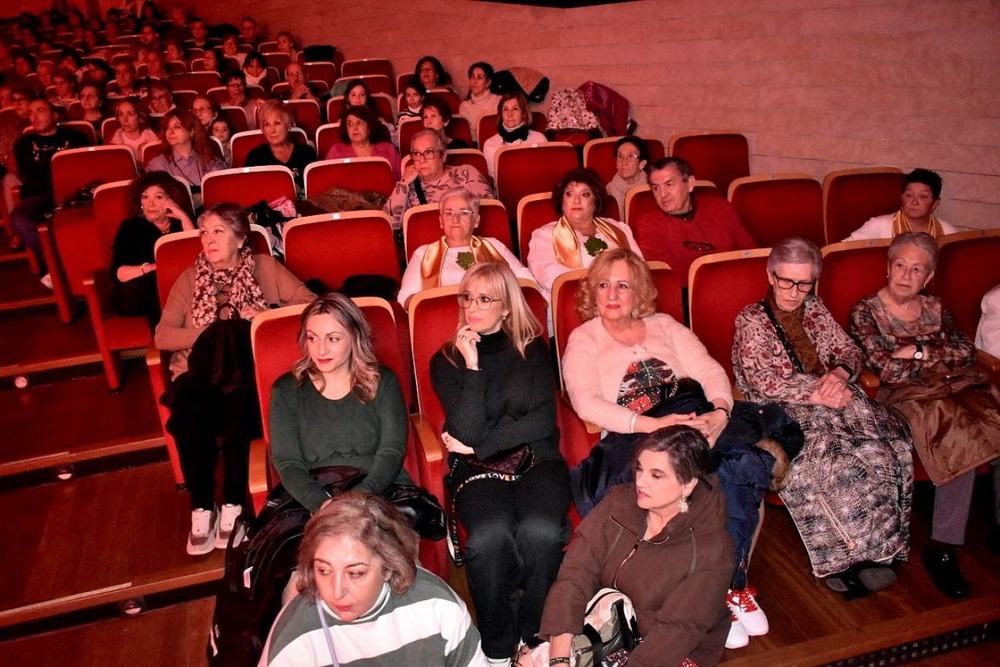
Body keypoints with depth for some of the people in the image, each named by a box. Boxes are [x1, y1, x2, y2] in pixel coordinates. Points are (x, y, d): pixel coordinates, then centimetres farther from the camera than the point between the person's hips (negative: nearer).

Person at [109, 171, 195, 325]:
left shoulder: (180, 223, 13)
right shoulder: (130, 226, 10)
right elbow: (118, 273, -3)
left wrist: (184, 217, -7)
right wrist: (150, 268, -20)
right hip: (134, 297, -1)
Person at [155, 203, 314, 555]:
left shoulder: (264, 267, 9)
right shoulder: (190, 278, 13)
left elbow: (310, 303, 1)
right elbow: (162, 336, 5)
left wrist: (268, 317, -14)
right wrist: (212, 333, -9)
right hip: (201, 370, 2)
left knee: (238, 407, -34)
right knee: (188, 416, -31)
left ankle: (232, 506, -16)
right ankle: (201, 508, -12)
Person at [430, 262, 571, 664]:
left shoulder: (533, 350, 10)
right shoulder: (446, 360, 6)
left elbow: (543, 420, -2)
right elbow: (466, 432, -8)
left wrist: (479, 444, -6)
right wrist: (472, 364, -12)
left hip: (536, 460, 1)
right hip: (476, 469, -1)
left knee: (540, 531, -31)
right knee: (489, 536, -33)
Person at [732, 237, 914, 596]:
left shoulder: (815, 310, 19)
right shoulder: (751, 319, 2)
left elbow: (851, 352, 19)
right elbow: (762, 382, -9)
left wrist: (840, 372, -5)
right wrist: (817, 393, -17)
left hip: (832, 397, 5)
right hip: (781, 411, -5)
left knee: (888, 445, -22)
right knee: (834, 461, -32)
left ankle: (873, 549, -14)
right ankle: (849, 557, -17)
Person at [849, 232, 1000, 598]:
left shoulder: (935, 308, 19)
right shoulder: (865, 312, 3)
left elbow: (967, 350, 7)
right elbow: (887, 370, -8)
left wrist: (920, 352, -7)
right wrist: (943, 356, 1)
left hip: (960, 388, 5)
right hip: (907, 395, -5)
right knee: (960, 440, -31)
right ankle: (941, 549, -22)